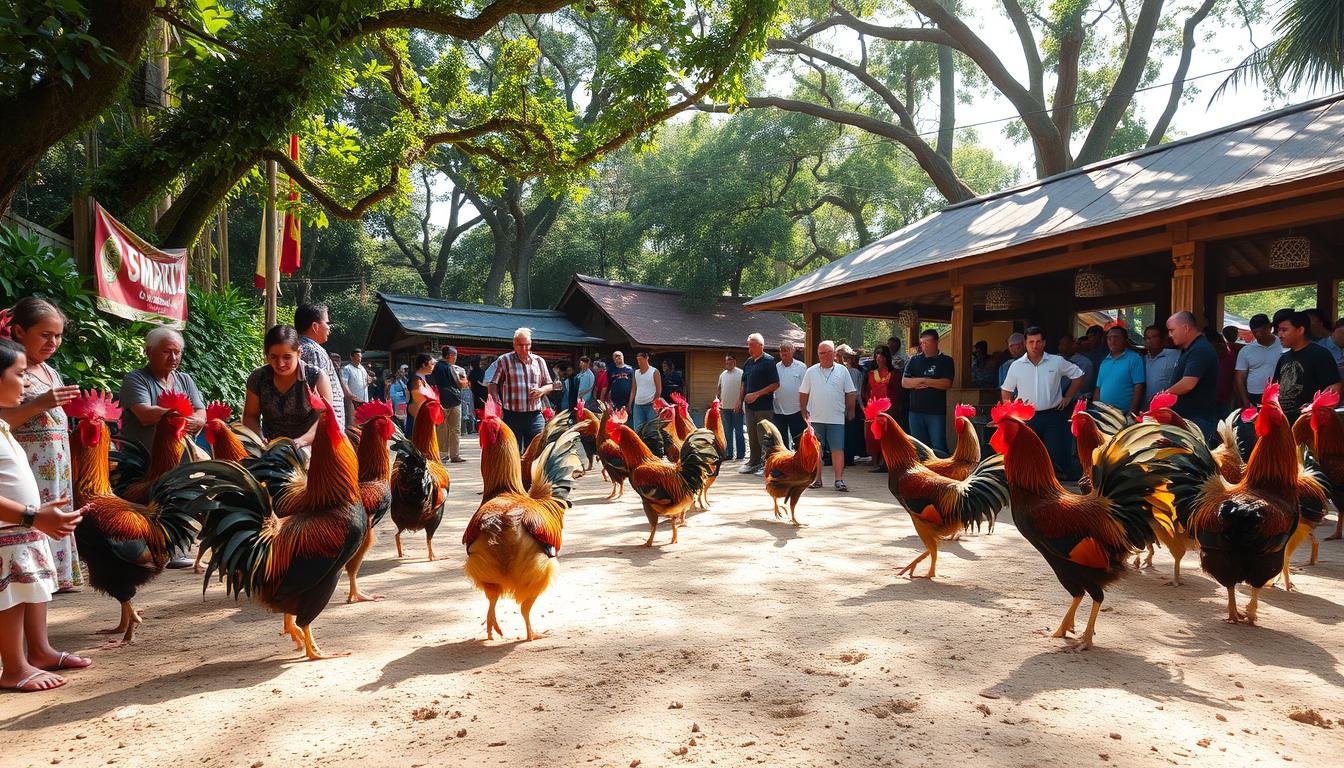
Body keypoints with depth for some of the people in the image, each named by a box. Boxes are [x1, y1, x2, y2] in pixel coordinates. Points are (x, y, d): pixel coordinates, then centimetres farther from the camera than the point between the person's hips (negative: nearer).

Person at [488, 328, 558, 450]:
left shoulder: (539, 361, 12)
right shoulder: (504, 360, 3)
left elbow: (550, 385, 19)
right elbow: (493, 385, 2)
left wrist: (542, 390, -4)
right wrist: (498, 405, -12)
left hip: (535, 416, 2)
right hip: (512, 416, -2)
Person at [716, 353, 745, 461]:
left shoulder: (740, 373, -6)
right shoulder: (723, 374, 13)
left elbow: (743, 388, -12)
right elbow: (718, 388, 20)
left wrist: (739, 402, -18)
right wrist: (717, 399, 9)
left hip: (737, 407, -6)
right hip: (724, 407, 6)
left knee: (738, 431, 0)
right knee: (727, 432, 11)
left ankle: (740, 454, 6)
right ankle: (728, 454, 18)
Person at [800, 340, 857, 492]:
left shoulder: (842, 371, 5)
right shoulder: (811, 372, 6)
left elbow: (850, 394, 8)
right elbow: (803, 394, 10)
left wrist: (850, 412, 6)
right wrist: (804, 413, 7)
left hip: (836, 419, -1)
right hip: (815, 418, 1)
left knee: (837, 449, -3)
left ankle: (839, 480, -1)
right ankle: (817, 479, 14)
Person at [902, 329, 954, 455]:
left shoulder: (946, 361, 3)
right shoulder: (914, 360, 11)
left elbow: (947, 383, -11)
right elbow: (904, 382, 1)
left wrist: (924, 381, -9)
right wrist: (923, 381, -11)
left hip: (937, 412, -3)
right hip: (916, 411, 4)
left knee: (938, 447, -6)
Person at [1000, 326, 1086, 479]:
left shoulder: (1057, 362, 2)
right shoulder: (1016, 366, 5)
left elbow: (1079, 376, 13)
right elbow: (1006, 390, 15)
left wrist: (1067, 397, 6)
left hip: (1053, 416, -1)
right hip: (1026, 418, 1)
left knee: (1057, 457, -4)